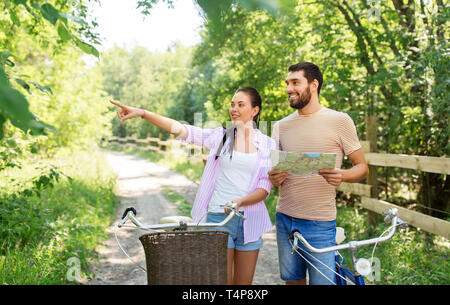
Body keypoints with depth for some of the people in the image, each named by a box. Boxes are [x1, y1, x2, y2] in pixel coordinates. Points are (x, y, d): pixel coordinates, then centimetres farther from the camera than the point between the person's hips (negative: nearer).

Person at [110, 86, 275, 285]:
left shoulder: (268, 145, 4)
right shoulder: (220, 136, 3)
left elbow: (264, 188, -2)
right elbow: (179, 128, -8)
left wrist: (240, 202, -21)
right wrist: (142, 113, -19)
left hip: (250, 221, 2)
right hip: (218, 217, -1)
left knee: (244, 282, 11)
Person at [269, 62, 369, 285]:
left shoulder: (339, 121, -3)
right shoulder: (281, 126, 10)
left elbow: (362, 167, 0)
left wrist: (342, 176, -22)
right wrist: (273, 178, -9)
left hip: (320, 224, -4)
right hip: (285, 218, 4)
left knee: (322, 281, -2)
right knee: (292, 280, 13)